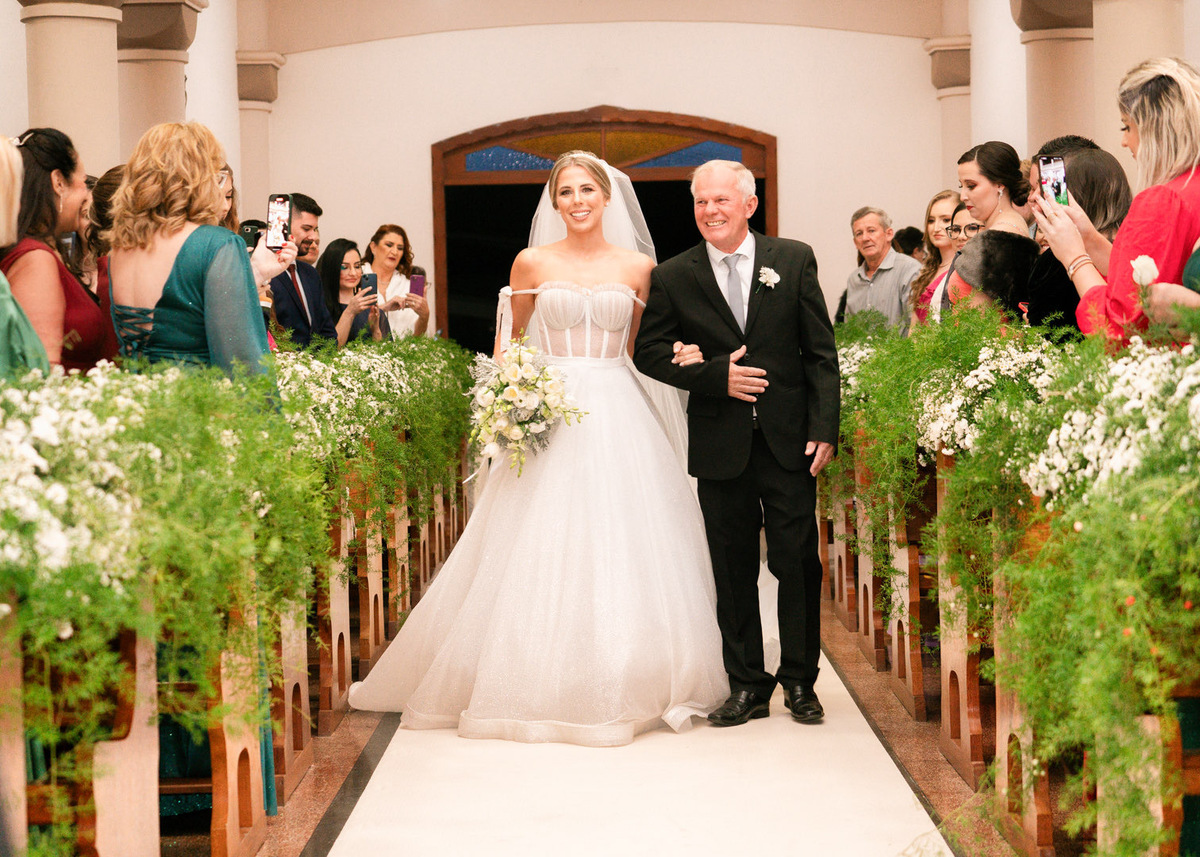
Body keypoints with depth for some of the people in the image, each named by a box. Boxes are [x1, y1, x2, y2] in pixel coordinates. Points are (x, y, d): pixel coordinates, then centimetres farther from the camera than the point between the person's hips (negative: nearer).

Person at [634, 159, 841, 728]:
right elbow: (649, 353, 2)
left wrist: (824, 427, -6)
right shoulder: (673, 277, 3)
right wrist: (716, 376, -12)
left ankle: (800, 681, 16)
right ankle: (746, 685, 17)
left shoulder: (794, 260, 3)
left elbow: (820, 351, 2)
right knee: (733, 569, 6)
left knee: (798, 561, 3)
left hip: (789, 439, -1)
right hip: (720, 443, 1)